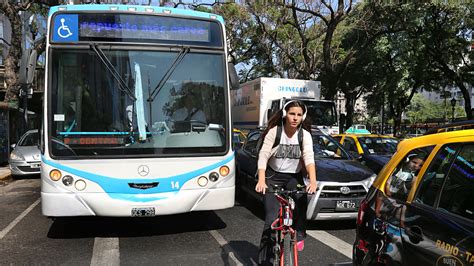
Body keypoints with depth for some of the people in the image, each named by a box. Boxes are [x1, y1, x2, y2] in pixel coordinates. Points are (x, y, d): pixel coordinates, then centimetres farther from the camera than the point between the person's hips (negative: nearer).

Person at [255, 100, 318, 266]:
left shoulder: (305, 135, -10)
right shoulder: (274, 132, -14)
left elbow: (309, 157, -24)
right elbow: (263, 156, -20)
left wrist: (313, 180, -40)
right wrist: (261, 180, -35)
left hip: (294, 177, 2)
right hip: (273, 177, -2)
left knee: (301, 199, -27)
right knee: (272, 218, -8)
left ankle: (299, 235, -3)